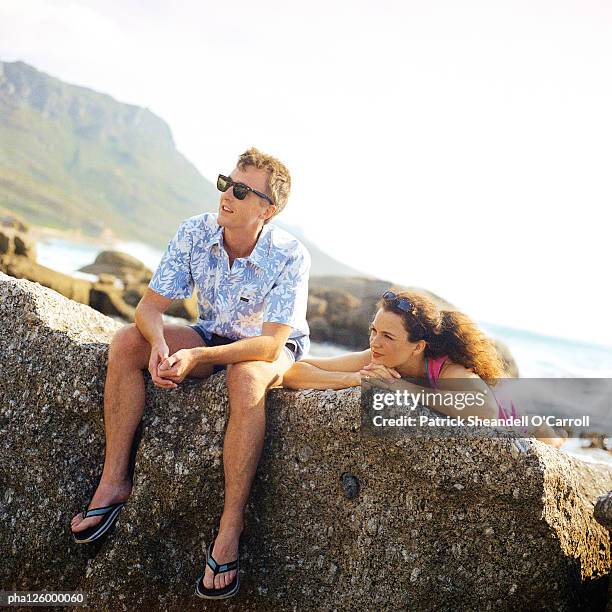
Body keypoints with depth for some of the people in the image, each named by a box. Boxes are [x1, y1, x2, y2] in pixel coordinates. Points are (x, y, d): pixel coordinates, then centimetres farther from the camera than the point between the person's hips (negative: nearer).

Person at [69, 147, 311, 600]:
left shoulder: (290, 256, -26)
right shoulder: (195, 233, -14)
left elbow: (270, 344, -31)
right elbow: (151, 305, -12)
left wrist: (197, 356, -41)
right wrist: (159, 343, -35)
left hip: (274, 350, -5)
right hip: (213, 337, 5)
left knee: (245, 377, -40)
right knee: (127, 342, -17)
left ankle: (231, 527, -32)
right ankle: (114, 482, -14)